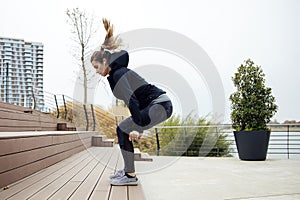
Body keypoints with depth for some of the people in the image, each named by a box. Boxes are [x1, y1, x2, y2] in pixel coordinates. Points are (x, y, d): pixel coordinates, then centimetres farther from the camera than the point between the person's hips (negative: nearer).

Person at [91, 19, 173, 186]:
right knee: (124, 130, 14)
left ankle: (131, 176, -4)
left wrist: (138, 127, -23)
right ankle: (128, 170, 21)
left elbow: (132, 101, -22)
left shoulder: (118, 75, -13)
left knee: (123, 130, -9)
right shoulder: (120, 72, 18)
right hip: (159, 105, 9)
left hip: (160, 105, -9)